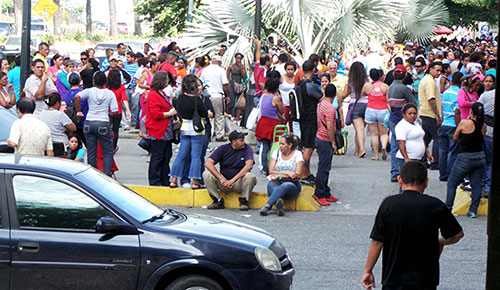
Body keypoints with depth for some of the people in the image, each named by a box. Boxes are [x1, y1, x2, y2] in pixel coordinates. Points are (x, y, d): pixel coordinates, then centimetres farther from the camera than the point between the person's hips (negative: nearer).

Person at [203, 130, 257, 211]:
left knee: (250, 177, -33)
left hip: (239, 182, -1)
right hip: (223, 182, 1)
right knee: (206, 174, -21)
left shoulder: (247, 148, -5)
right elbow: (208, 163, -13)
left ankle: (244, 201, -8)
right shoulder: (223, 148, -2)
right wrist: (221, 178, -25)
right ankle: (218, 200, -6)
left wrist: (233, 180, -31)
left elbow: (249, 165, -22)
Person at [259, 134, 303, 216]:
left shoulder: (297, 154, 5)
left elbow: (298, 175, -5)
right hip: (277, 184, 3)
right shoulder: (276, 153, 14)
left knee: (285, 185, -39)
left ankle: (267, 206, -55)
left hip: (292, 184, -3)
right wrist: (287, 173, -10)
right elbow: (271, 171, 2)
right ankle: (279, 202, -61)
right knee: (271, 184, -34)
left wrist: (280, 176, -12)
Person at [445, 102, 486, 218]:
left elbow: (455, 138, 0)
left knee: (451, 184, 9)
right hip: (480, 157, 4)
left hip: (465, 158, -4)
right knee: (476, 185, 11)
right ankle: (473, 210, 9)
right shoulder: (483, 126, -1)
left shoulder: (464, 123, -13)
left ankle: (447, 209, 9)